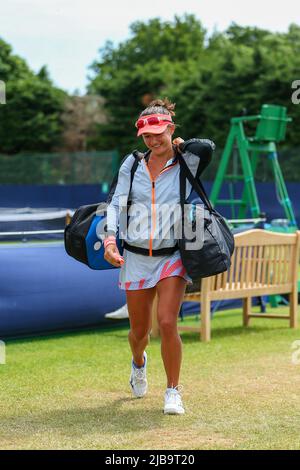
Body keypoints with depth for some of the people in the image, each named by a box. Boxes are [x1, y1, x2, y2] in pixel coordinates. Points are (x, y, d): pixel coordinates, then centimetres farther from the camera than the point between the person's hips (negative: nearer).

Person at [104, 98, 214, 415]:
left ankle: (173, 391, 3)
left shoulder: (186, 164, -4)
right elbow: (116, 203, 2)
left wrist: (180, 147, -6)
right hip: (135, 257, 3)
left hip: (172, 257, -2)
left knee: (167, 324, -17)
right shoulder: (132, 165, 5)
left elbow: (206, 147, -25)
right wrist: (110, 237, -15)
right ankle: (139, 363, 47)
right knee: (139, 331, 10)